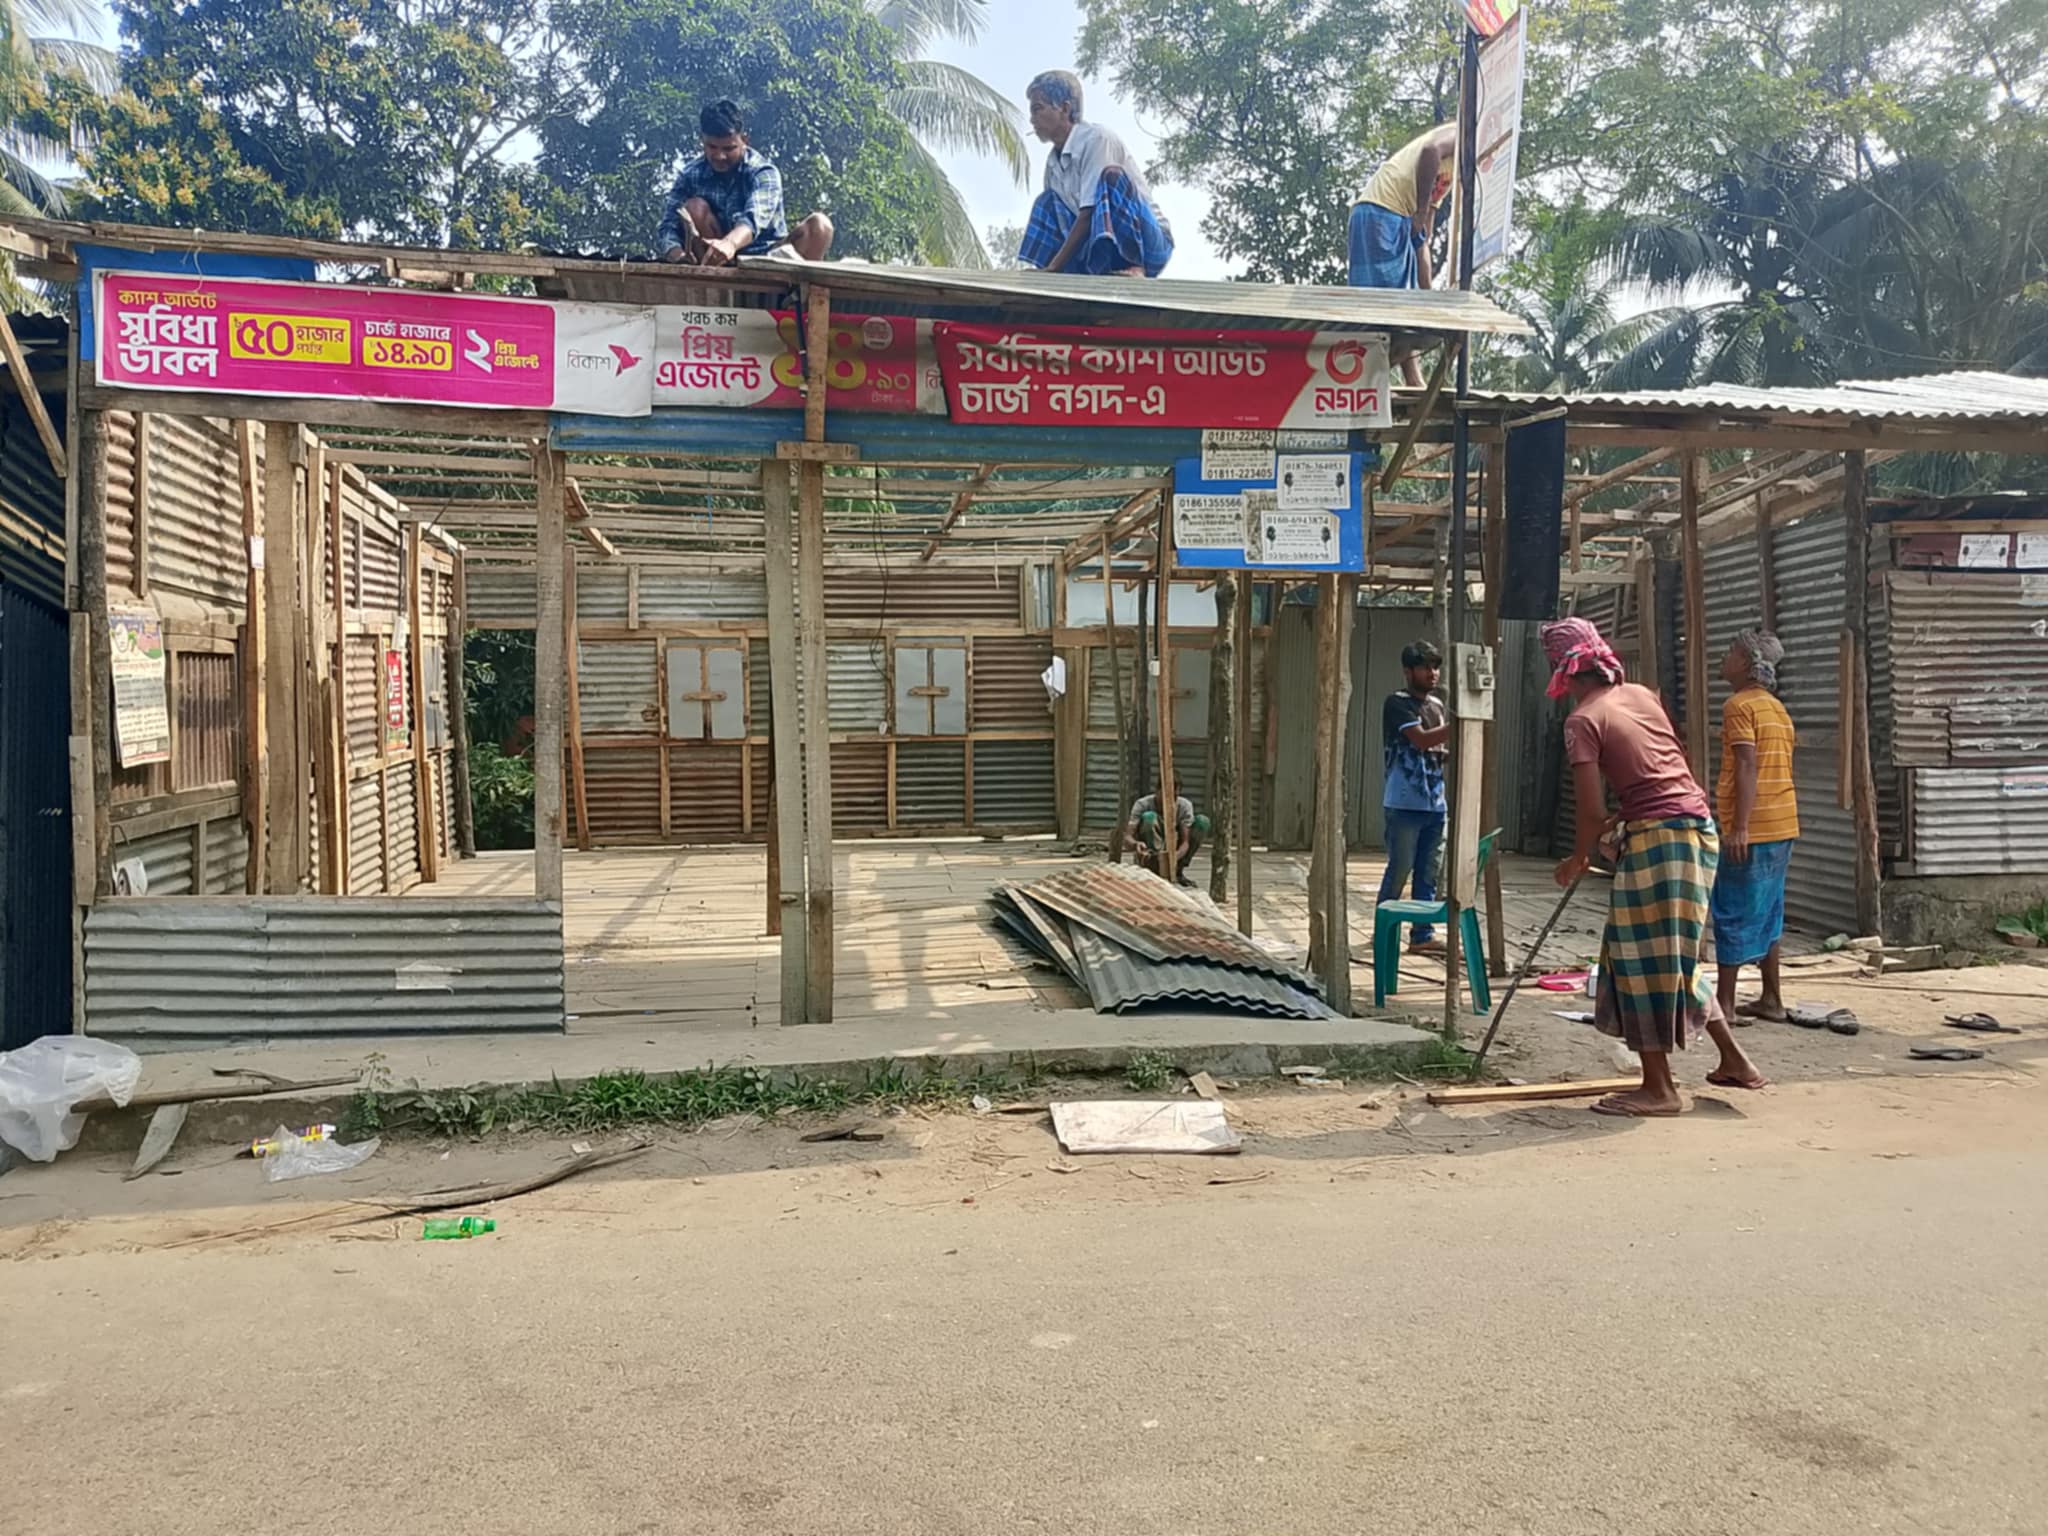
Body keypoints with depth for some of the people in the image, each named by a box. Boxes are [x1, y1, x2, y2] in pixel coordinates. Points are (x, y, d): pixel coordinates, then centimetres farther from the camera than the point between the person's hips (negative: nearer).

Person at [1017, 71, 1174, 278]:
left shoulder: (1095, 138, -14)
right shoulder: (1053, 162, 9)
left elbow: (1088, 215, -22)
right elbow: (1064, 223, 8)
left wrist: (1052, 269, -24)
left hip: (1150, 242, -7)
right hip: (1106, 253, 7)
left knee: (1111, 175, -28)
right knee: (1048, 202, 3)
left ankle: (1135, 267, -32)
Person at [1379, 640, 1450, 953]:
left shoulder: (1438, 705, 15)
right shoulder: (1398, 702, -6)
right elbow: (1420, 739, -19)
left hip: (1434, 803, 7)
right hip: (1404, 804, -7)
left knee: (1428, 874, 7)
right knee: (1399, 869, -2)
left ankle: (1422, 935, 12)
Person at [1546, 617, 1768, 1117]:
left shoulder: (1583, 720, -10)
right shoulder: (1642, 694, 11)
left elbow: (1592, 811, -12)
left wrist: (1579, 859, 5)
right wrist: (1619, 821, 24)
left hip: (1656, 836, -8)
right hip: (1698, 826, 8)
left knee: (1642, 958, 3)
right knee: (1675, 954, 21)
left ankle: (1658, 1087, 10)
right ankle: (1734, 1059, 27)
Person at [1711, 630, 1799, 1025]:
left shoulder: (1740, 704, -11)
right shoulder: (1777, 708, 17)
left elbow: (1748, 765, -20)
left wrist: (1739, 826, -23)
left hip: (1752, 829, -9)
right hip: (1782, 827, 9)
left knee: (1733, 914, -4)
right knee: (1765, 913, 16)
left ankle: (1725, 1004, -1)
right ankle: (1771, 999, 21)